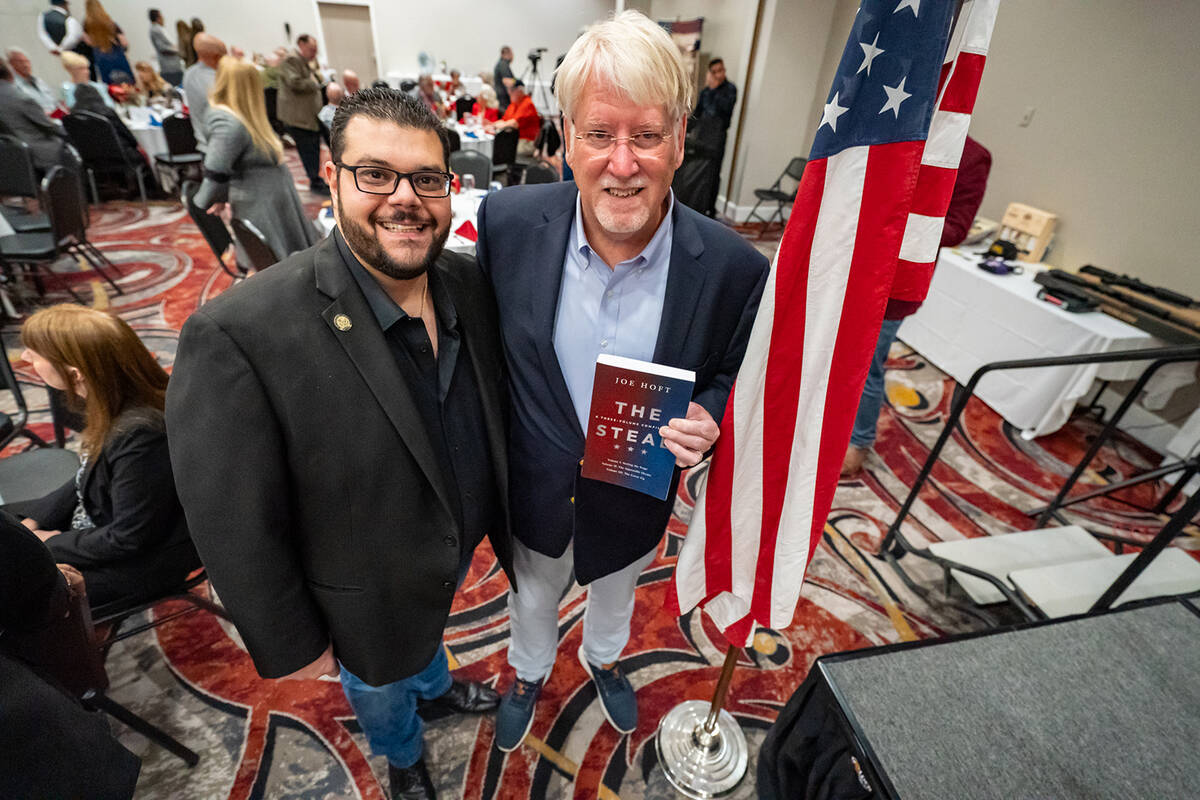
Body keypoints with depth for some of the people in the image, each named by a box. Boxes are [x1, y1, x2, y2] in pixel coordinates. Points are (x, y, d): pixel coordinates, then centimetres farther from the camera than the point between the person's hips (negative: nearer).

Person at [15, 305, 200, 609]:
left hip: (141, 562, -9)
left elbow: (129, 539, -25)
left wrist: (52, 546, -12)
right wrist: (33, 520, 3)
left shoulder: (141, 436, -36)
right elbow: (88, 478, 11)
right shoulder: (116, 406, -8)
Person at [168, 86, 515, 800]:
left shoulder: (470, 282, -15)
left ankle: (436, 682, 72)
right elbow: (238, 531, -23)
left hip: (462, 549, 4)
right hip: (369, 600, -3)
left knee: (429, 633, 37)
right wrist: (291, 645, -11)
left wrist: (502, 517, 7)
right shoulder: (239, 335, -33)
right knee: (381, 688, 30)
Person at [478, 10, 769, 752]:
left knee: (615, 591, 34)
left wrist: (708, 421, -28)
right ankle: (530, 671, 68)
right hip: (534, 489, 1)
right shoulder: (508, 220, -21)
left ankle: (604, 657, 71)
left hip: (637, 497, 0)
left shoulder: (733, 266, -23)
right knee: (532, 595, 32)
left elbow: (737, 376, -6)